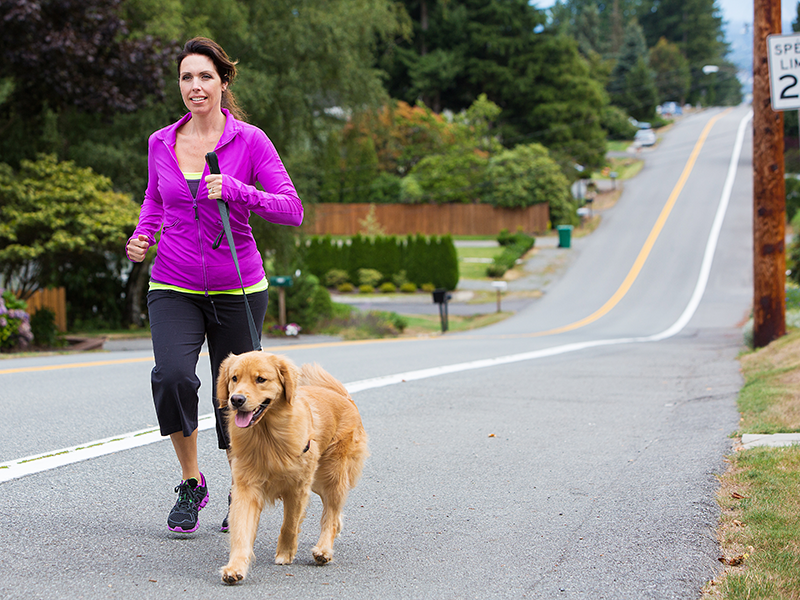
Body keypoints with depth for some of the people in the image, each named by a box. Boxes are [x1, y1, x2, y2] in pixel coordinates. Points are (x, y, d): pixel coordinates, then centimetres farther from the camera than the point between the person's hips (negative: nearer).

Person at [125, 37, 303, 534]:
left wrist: (236, 191, -26)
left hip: (237, 289, -1)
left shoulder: (249, 140, -7)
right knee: (173, 376, -23)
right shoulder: (161, 143, 3)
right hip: (174, 288, 2)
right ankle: (191, 483, -1)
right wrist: (141, 237, 1)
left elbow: (292, 210, -12)